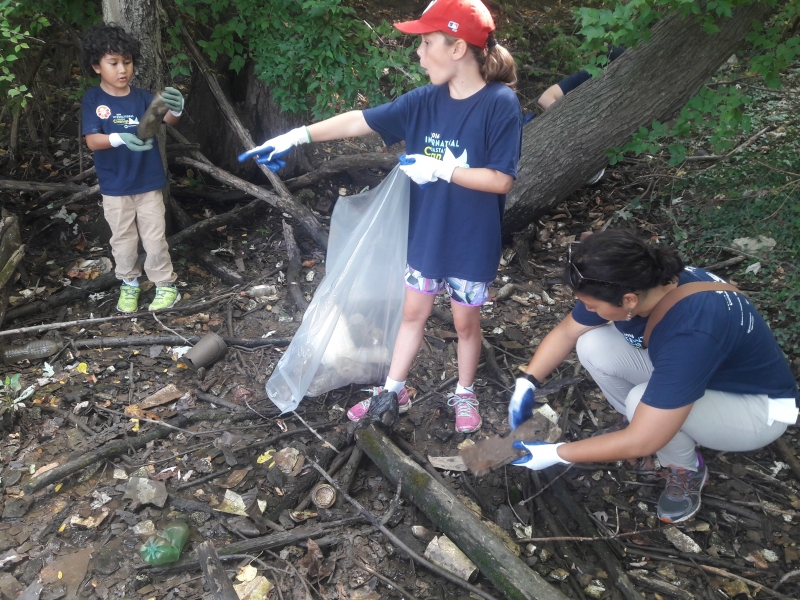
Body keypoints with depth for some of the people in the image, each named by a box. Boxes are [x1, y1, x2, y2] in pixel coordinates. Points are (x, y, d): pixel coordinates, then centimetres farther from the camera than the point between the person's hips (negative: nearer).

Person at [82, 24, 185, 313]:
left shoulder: (142, 97, -4)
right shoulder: (93, 98, -7)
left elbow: (166, 119, -20)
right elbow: (92, 141, -16)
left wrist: (175, 110, -44)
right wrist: (119, 139, -36)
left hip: (148, 183, 0)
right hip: (114, 187, 0)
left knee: (155, 239, 7)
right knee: (123, 241, 13)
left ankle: (166, 285, 20)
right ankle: (129, 284, 31)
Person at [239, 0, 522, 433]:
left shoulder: (500, 103, -17)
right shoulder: (426, 100, -2)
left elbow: (501, 180, -19)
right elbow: (360, 121, -3)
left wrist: (439, 169, -23)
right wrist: (298, 136, -6)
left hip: (472, 244, -5)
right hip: (424, 235, 5)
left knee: (465, 322, 13)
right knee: (412, 313, 16)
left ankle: (464, 395, 37)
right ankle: (393, 392, 33)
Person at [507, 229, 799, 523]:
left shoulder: (691, 333, -41)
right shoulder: (638, 283, -20)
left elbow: (642, 443, -36)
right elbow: (565, 332, -3)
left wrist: (556, 454, -26)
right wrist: (526, 384, -11)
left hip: (758, 406, -6)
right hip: (687, 369, 6)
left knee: (642, 399, -34)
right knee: (592, 344, -15)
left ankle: (686, 471, -2)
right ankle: (639, 422, 10)